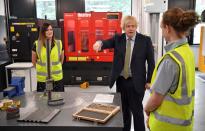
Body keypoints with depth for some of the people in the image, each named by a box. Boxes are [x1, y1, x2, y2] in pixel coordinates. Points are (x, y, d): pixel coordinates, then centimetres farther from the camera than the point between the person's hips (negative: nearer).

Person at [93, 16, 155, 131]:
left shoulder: (145, 40, -5)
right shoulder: (118, 39, 3)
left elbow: (151, 62, -3)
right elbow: (107, 43, -14)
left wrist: (149, 81, -6)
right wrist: (100, 43, -38)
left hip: (136, 82, -3)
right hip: (121, 80, 3)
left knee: (137, 110, 5)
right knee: (123, 110, 16)